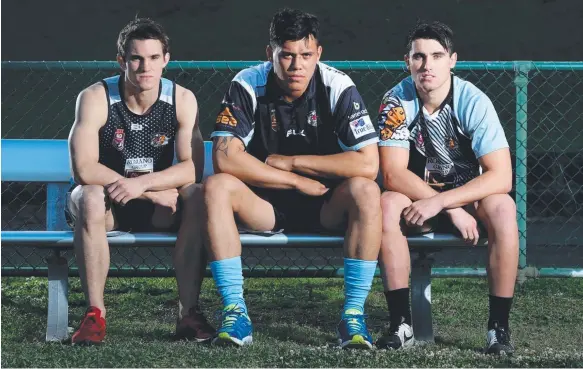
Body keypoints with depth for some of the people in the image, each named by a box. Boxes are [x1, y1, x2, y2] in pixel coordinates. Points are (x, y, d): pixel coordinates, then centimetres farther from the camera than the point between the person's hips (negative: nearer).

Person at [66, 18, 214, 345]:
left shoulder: (182, 100, -8)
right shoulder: (95, 98, -15)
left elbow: (192, 169, -16)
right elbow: (84, 169, -25)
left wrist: (141, 184, -31)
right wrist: (155, 192, -26)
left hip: (161, 207, 2)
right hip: (108, 201, -2)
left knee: (197, 197, -29)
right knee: (88, 198, -36)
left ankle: (190, 312, -25)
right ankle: (95, 313, -30)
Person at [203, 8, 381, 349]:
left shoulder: (338, 88, -13)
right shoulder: (248, 86, -11)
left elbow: (368, 164, -22)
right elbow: (225, 158, -21)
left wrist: (289, 161, -18)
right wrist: (299, 181, -20)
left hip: (327, 208, -1)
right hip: (265, 205, 1)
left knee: (366, 191, -31)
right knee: (217, 187, -28)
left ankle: (354, 316, -26)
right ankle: (236, 314, -27)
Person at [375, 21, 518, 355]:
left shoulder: (473, 102, -19)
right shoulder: (396, 102, -15)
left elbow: (501, 177, -25)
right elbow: (393, 175, -21)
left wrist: (439, 201, -33)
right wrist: (453, 211, -29)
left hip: (470, 197, -1)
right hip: (418, 200, 1)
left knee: (502, 207, -33)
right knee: (387, 204, -31)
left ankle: (499, 325, -25)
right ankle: (401, 323, -28)